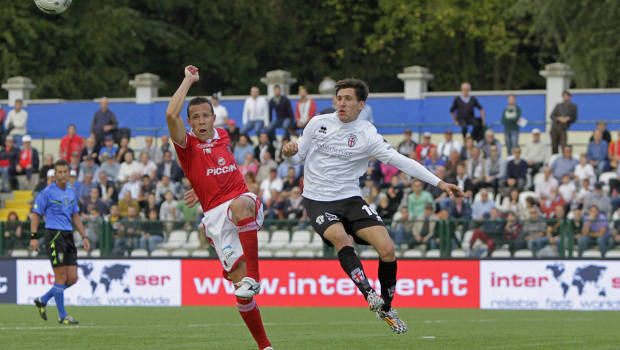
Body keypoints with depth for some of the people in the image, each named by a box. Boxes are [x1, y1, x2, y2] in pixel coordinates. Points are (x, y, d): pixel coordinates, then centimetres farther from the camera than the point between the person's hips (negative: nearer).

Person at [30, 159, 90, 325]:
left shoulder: (71, 192, 14)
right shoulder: (47, 192, -5)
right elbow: (35, 214, -4)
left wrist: (84, 237, 15)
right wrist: (34, 237, -12)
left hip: (68, 236, 7)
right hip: (54, 235, -7)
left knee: (72, 278, 2)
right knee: (61, 277, -8)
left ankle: (42, 301, 19)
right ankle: (62, 316, 0)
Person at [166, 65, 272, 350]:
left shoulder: (223, 137, 16)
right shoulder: (187, 144, 2)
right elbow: (171, 115, -17)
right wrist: (189, 80, -7)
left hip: (244, 199, 2)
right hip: (215, 215, -2)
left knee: (240, 206, -39)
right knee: (239, 284, -10)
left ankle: (253, 276, -42)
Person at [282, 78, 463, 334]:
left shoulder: (367, 135, -1)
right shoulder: (318, 123, 3)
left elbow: (399, 160, -6)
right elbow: (297, 157, 12)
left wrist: (439, 182, -13)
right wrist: (289, 153, -14)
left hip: (350, 198, 1)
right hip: (318, 201, -1)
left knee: (387, 249, -14)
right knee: (340, 237, -33)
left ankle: (386, 308, 6)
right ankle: (369, 294, -38)